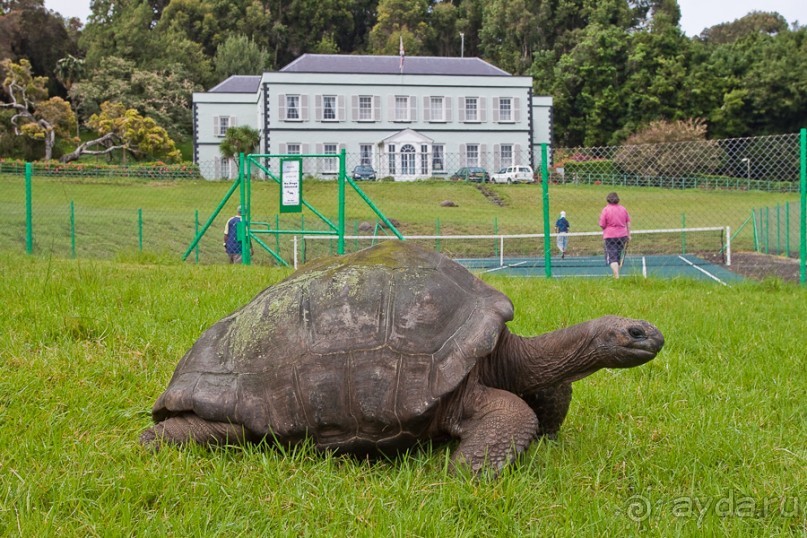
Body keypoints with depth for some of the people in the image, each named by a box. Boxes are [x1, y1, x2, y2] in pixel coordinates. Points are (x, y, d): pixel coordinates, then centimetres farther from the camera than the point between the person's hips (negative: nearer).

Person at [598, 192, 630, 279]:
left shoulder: (606, 209, -9)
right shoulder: (623, 209, 5)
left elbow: (602, 225, -8)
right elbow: (628, 223, 10)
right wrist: (628, 235, 17)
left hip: (610, 236, -5)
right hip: (622, 235, 5)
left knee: (612, 258, -6)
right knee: (618, 257, 19)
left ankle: (616, 276, -20)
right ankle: (617, 274, 25)